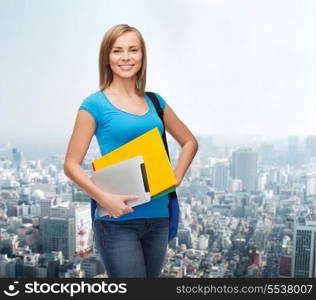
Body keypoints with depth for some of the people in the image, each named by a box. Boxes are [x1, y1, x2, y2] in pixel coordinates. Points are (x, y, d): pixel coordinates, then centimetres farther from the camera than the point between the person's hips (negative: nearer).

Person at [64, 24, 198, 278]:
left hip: (158, 216, 5)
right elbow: (71, 165, -5)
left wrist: (176, 178, 4)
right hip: (117, 220, -5)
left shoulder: (155, 102, 9)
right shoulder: (95, 104, -4)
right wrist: (103, 197, -19)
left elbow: (189, 142, 19)